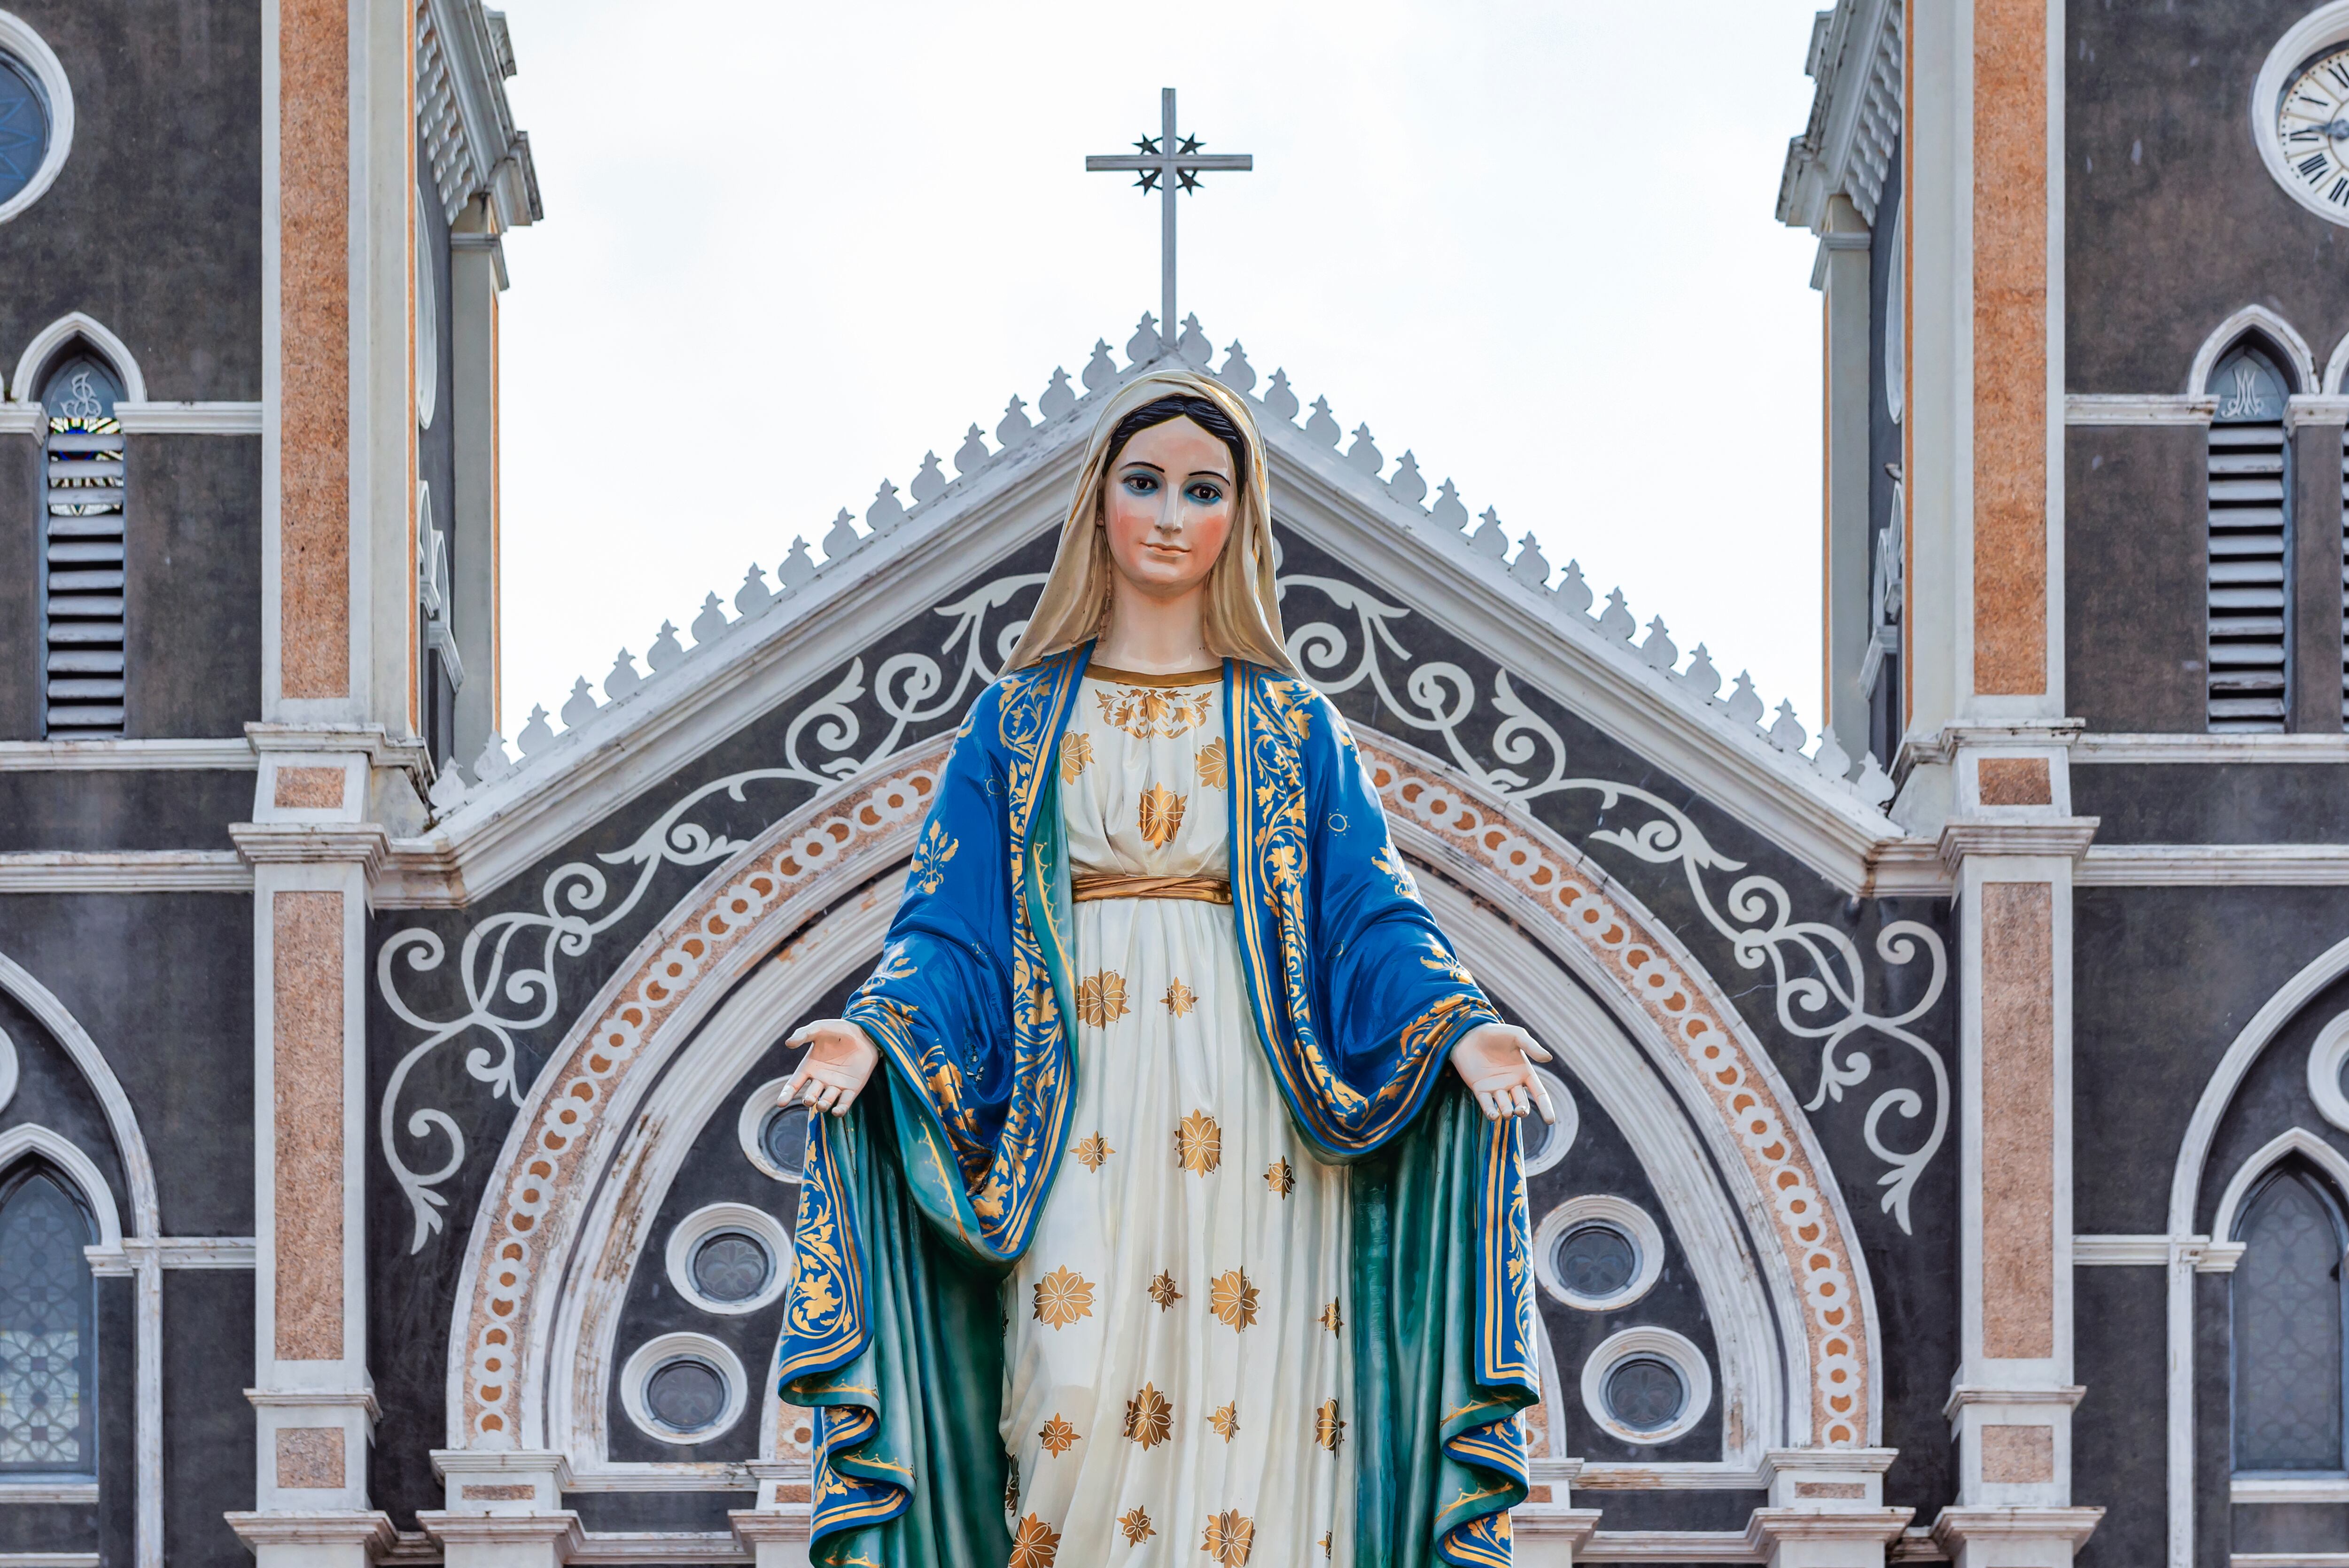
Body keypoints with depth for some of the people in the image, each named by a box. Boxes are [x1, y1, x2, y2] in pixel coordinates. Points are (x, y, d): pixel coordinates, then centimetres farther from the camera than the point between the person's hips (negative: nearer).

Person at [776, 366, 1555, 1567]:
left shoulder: (1293, 726, 12)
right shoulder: (1023, 715, 12)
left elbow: (1372, 919, 4)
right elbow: (952, 923, 6)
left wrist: (1458, 1026, -15)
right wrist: (877, 1030, -13)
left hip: (1241, 1109, 0)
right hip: (1080, 1112, 0)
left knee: (1241, 1413, -7)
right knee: (1080, 1413, -13)